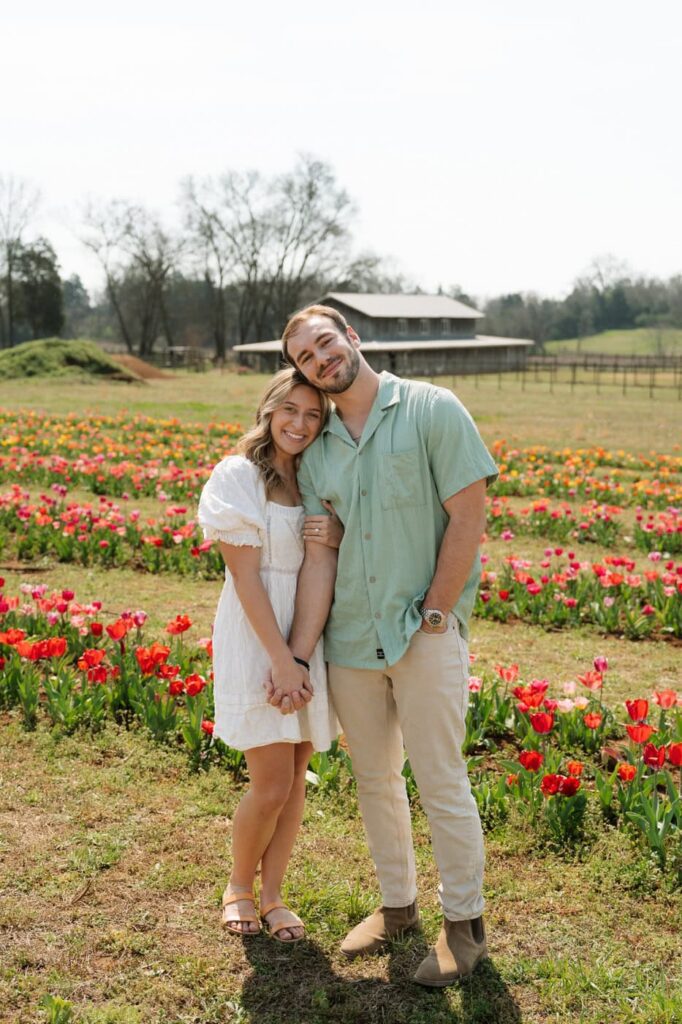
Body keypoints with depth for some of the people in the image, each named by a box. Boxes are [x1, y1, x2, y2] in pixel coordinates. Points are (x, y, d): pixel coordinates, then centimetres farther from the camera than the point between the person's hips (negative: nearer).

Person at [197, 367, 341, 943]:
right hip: (257, 639, -6)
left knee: (296, 776, 9)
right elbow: (245, 576, -14)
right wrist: (280, 657, -19)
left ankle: (273, 895, 24)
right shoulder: (239, 476, -10)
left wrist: (339, 538, -11)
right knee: (272, 785, -4)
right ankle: (239, 885, 22)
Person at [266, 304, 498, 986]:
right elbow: (319, 555, 3)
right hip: (350, 640, 5)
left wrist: (434, 615, -11)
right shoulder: (315, 449, 7)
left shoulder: (433, 411, -7)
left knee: (441, 783, 1)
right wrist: (297, 656, -4)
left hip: (426, 635, -5)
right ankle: (397, 906, 34)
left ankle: (464, 924, 19)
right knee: (374, 779, 15)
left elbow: (468, 517, -10)